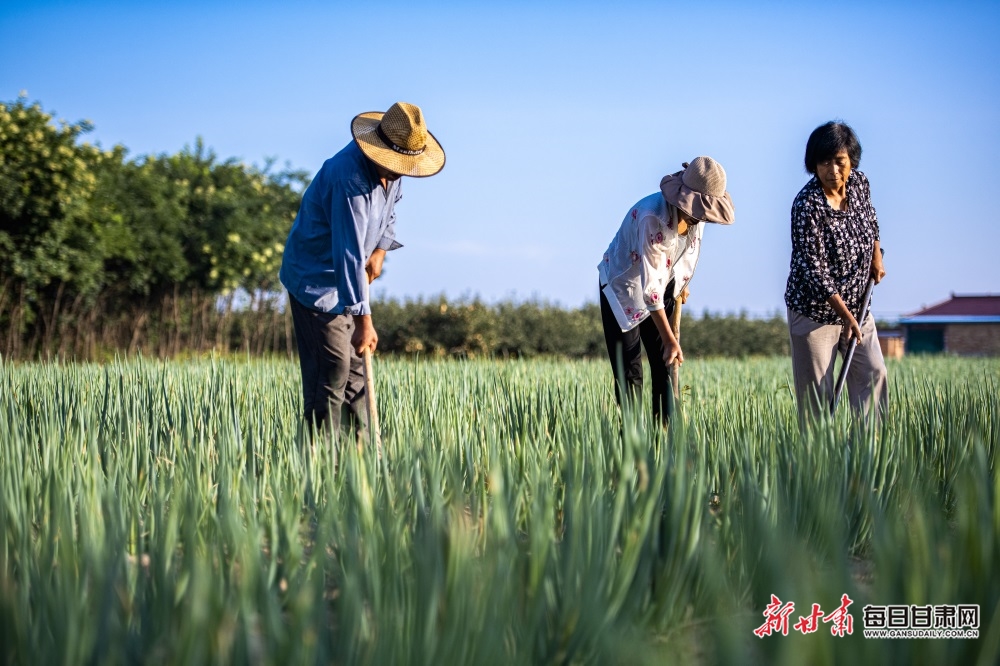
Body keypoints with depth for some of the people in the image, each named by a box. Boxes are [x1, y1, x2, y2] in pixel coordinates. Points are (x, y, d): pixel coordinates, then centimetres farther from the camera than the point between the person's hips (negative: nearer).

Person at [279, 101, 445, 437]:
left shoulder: (391, 170, -4)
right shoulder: (349, 178, -32)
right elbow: (349, 256, -34)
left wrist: (379, 251, -1)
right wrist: (363, 320, -35)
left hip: (347, 279, 9)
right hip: (316, 279, -9)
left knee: (355, 364, 10)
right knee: (332, 367, -13)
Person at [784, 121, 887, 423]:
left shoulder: (860, 183, -4)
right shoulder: (807, 205, -24)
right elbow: (813, 268, -24)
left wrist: (876, 255, 13)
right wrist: (845, 313, -24)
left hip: (856, 304, 7)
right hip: (815, 310, -6)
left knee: (873, 373, 3)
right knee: (817, 390, -2)